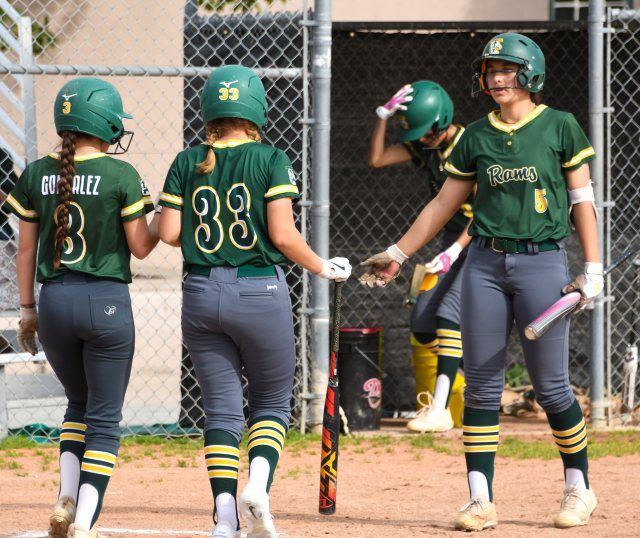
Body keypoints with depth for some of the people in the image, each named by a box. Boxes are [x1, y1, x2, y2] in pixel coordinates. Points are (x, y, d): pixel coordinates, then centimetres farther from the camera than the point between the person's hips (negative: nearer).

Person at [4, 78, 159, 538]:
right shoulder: (121, 175, -8)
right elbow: (140, 247, -5)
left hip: (54, 301, 4)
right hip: (107, 302, -4)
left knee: (80, 403, 23)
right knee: (104, 418, 4)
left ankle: (66, 498, 5)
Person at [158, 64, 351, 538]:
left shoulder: (187, 163, 4)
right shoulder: (270, 160, -6)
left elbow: (169, 233, 1)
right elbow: (283, 235, -11)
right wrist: (323, 268, 4)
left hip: (201, 294, 3)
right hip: (260, 294, -3)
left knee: (221, 409, 8)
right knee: (272, 404, 11)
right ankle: (258, 484, -13)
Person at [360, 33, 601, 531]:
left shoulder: (559, 127, 0)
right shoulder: (477, 137, 9)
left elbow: (582, 199, 0)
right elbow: (444, 204, 16)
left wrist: (592, 269, -6)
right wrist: (398, 253, 17)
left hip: (543, 263, -4)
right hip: (486, 264, 4)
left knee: (551, 386, -1)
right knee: (482, 384, 0)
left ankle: (580, 488, 16)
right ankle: (481, 500, 2)